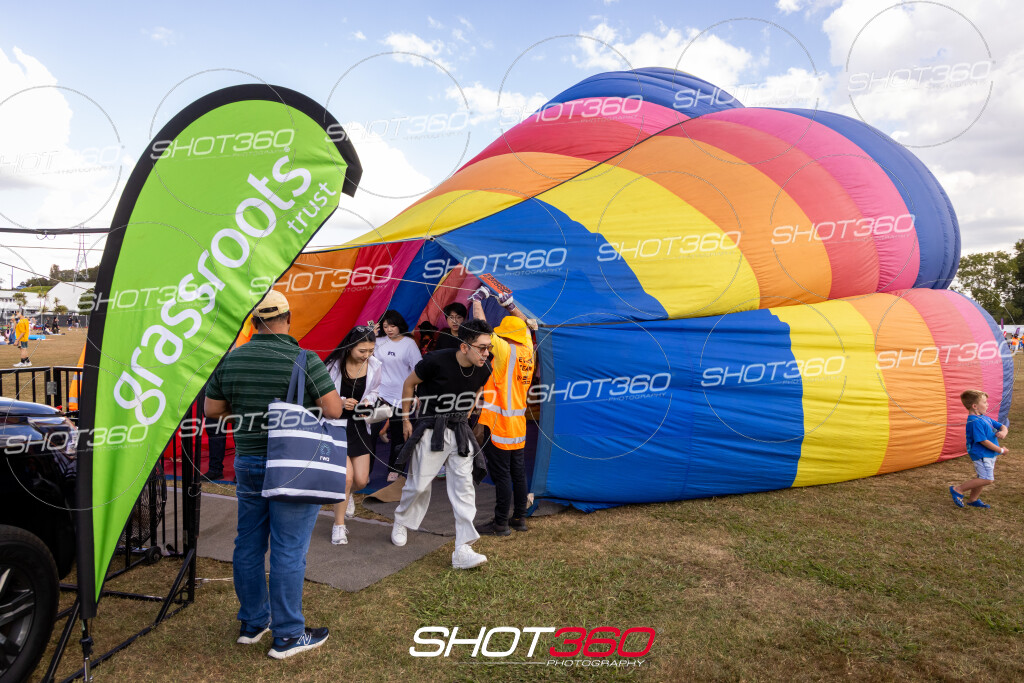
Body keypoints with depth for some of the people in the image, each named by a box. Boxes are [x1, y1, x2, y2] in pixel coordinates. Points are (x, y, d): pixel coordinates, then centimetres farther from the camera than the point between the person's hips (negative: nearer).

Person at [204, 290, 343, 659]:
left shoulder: (230, 359, 1)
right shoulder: (304, 360, -14)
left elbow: (212, 410, 9)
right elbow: (334, 410, -15)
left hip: (247, 463, 6)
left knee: (248, 544, 17)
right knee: (288, 551, 3)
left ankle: (252, 622, 33)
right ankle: (288, 635, 15)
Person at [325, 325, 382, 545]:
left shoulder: (374, 365, -5)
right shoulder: (335, 365, -17)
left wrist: (368, 401, -7)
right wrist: (341, 402, -22)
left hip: (359, 424, 4)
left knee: (361, 480, 3)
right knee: (347, 476, -13)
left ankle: (345, 494, 43)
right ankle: (339, 525, 10)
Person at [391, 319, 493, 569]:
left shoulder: (483, 370, -6)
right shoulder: (437, 361, -21)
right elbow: (409, 384, -5)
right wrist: (406, 420, 1)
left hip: (460, 432, 4)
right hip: (431, 430, -4)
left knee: (463, 486, -4)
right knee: (419, 484, 6)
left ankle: (462, 551, -1)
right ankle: (401, 522, 38)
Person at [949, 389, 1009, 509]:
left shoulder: (985, 418, 10)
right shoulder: (975, 422, -22)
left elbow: (1002, 426, 16)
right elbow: (983, 441, -22)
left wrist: (1003, 432, -9)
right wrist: (1001, 450, -13)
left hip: (989, 454, 10)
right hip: (981, 455, -10)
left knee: (982, 478, 17)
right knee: (987, 479, -12)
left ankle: (973, 499, 30)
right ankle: (958, 490, -4)